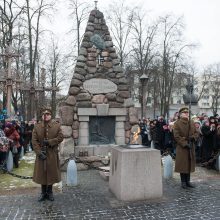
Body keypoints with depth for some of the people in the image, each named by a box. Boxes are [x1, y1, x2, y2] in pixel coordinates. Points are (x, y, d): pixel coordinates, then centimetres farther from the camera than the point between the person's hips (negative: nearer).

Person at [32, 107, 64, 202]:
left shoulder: (57, 125, 0)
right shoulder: (37, 126, 0)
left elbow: (60, 137, -5)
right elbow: (34, 141, -4)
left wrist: (49, 142, -16)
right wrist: (39, 152, -14)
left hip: (52, 154, 0)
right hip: (41, 154, 1)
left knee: (51, 173, 8)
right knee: (42, 173, 8)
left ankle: (49, 192, 24)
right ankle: (43, 192, 23)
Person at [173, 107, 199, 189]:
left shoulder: (192, 123, 10)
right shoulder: (177, 123, -7)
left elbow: (196, 133, 12)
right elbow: (176, 136, -12)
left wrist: (193, 137, -9)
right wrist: (185, 144, -17)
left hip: (191, 146, 5)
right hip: (181, 147, -5)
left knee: (189, 164, 10)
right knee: (182, 164, 1)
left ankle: (188, 181, 22)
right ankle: (183, 182, 13)